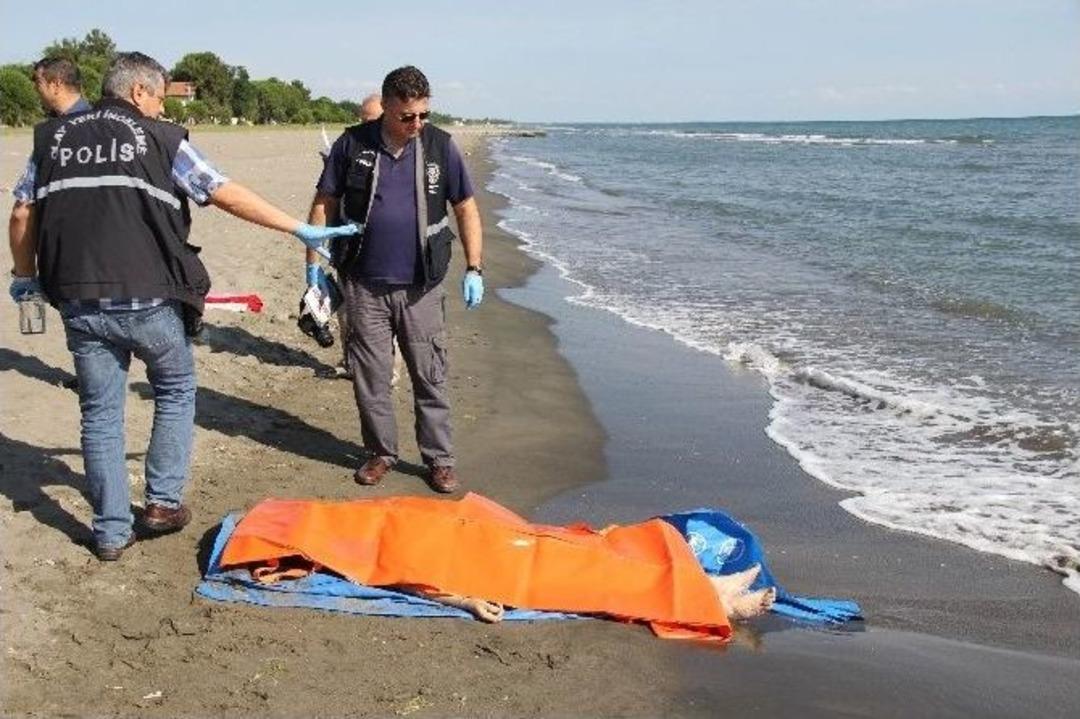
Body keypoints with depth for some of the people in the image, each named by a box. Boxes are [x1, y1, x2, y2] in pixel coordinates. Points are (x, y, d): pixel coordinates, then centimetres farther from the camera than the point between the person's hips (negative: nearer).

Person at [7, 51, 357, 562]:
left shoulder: (52, 137, 12)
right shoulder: (160, 138, 1)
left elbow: (27, 213, 12)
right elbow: (229, 196, -1)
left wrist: (24, 274, 28)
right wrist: (300, 230, 4)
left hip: (78, 302, 3)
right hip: (148, 299, -3)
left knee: (100, 413, 12)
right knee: (176, 392, 20)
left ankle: (111, 532, 16)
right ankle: (164, 503, 20)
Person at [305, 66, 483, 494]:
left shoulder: (440, 146, 0)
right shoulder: (352, 145, -2)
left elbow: (466, 209, 5)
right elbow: (324, 204, 4)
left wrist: (473, 270, -1)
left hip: (421, 286, 0)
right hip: (364, 285, 0)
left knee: (431, 377, 3)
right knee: (370, 377, 7)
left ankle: (439, 459, 14)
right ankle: (381, 453, 23)